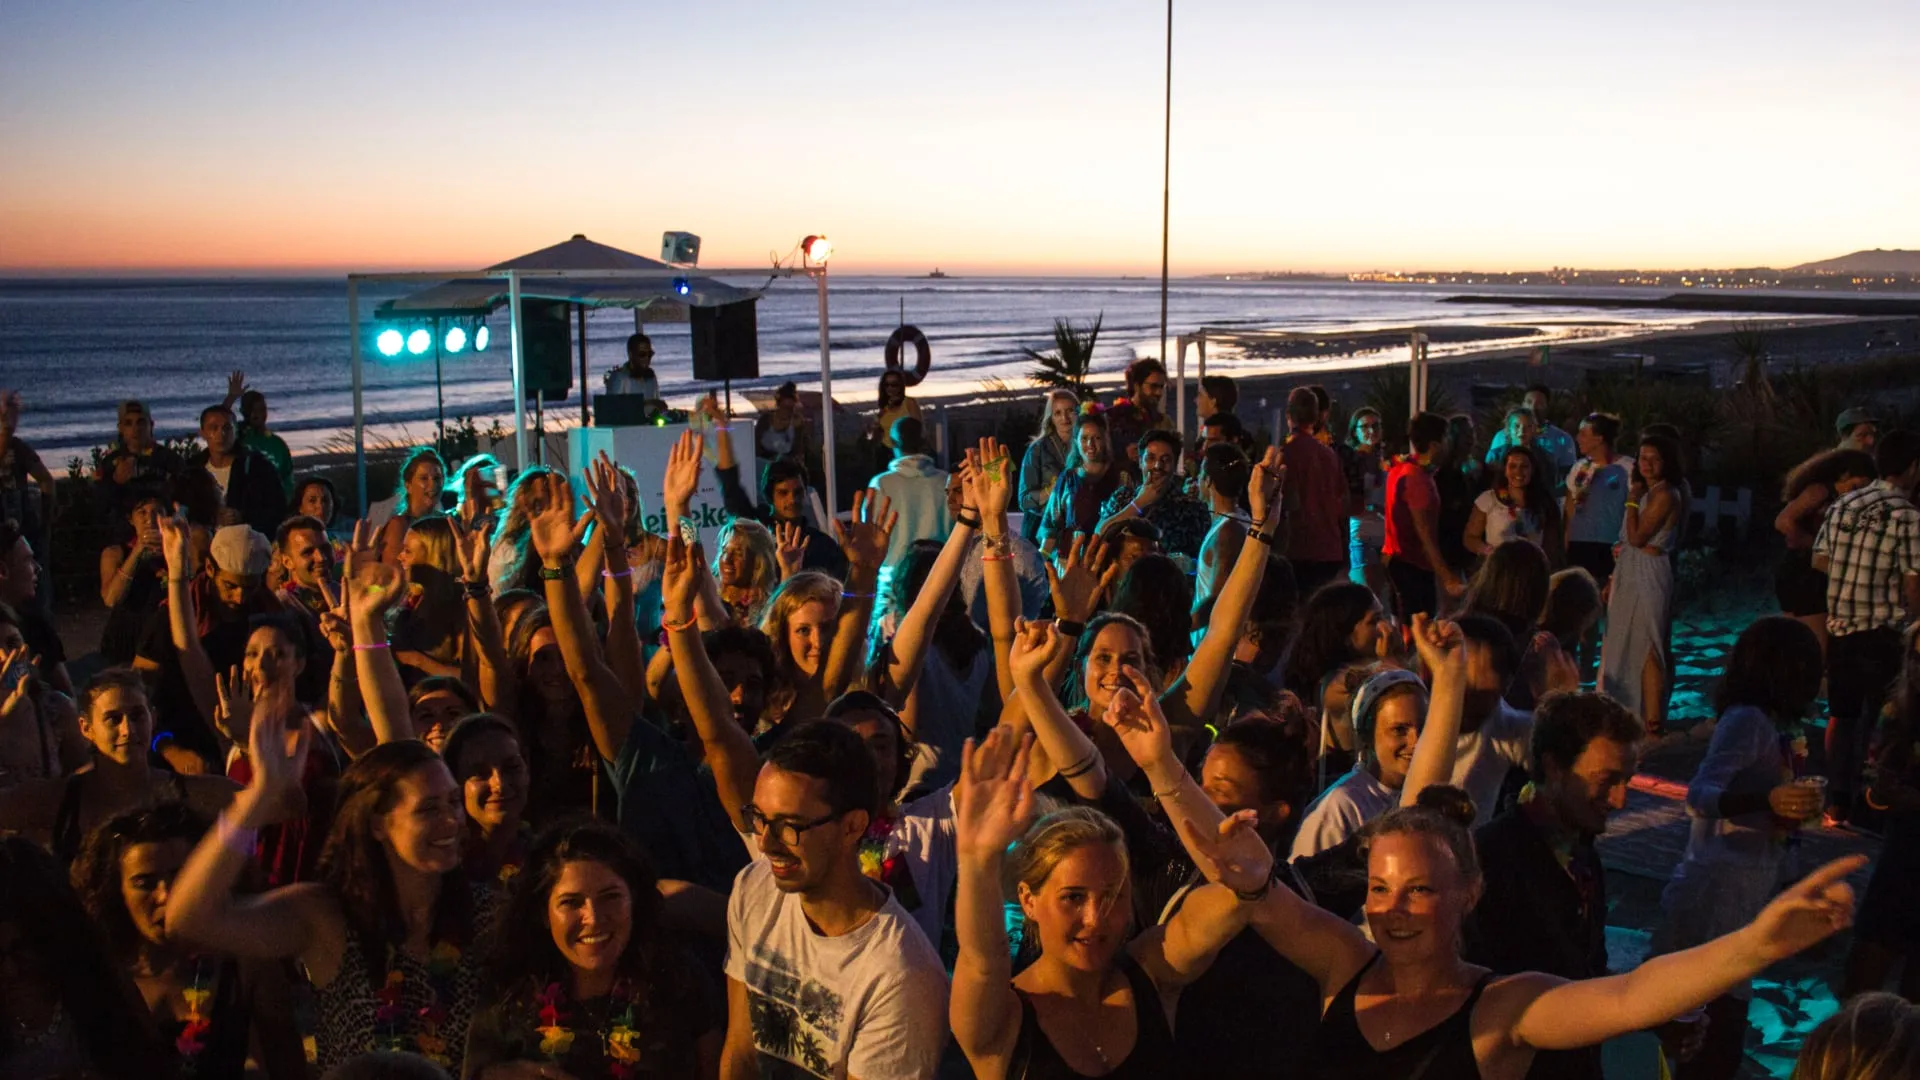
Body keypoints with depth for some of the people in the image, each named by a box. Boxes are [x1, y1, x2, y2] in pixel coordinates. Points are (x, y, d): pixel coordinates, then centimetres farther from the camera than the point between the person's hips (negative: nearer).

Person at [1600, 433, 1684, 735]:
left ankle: (1652, 722, -2)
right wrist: (1614, 579, 15)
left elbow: (1636, 537, -20)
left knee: (1647, 650, -7)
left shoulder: (1665, 495, -13)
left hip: (1649, 576, -10)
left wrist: (1632, 501, -11)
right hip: (1630, 575, 10)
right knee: (1626, 646, 14)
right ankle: (1630, 713, 23)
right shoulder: (1647, 493, 15)